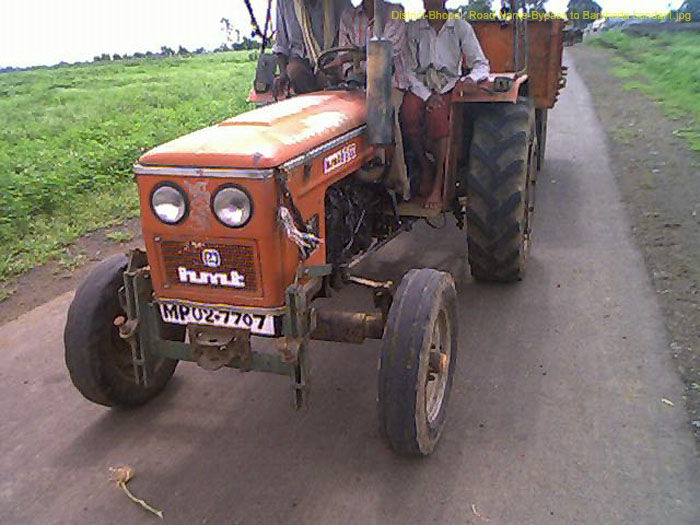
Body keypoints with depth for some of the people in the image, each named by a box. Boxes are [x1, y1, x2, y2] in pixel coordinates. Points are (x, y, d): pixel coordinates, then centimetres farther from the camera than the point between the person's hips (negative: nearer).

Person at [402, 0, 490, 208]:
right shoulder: (413, 29, 5)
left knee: (437, 115, -34)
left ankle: (438, 184, -30)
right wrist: (427, 95, -15)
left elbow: (482, 64, -1)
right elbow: (409, 70, 0)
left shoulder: (461, 27, 2)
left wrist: (472, 78, -25)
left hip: (448, 87, -1)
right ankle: (425, 167, -12)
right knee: (408, 113, -32)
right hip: (420, 86, 1)